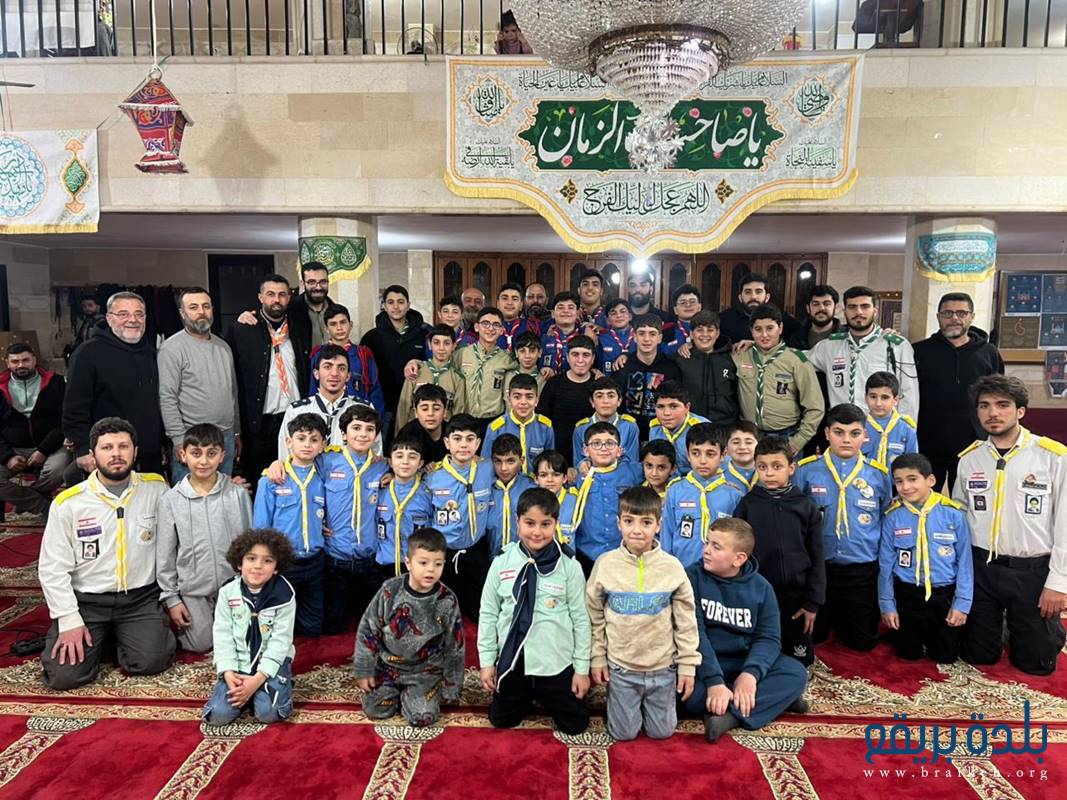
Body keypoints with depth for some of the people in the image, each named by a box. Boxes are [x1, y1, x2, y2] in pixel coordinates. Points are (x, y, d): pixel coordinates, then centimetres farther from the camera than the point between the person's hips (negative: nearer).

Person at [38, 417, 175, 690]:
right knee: (64, 675, -15)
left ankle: (119, 635, 14)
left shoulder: (156, 488, -4)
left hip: (141, 598, 0)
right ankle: (98, 637, 18)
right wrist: (69, 620, -10)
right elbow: (52, 568, -4)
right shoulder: (68, 502, -6)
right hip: (86, 600, 0)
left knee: (152, 660, -19)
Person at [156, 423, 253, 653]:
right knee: (200, 644, 4)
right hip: (192, 590, 0)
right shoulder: (171, 501, -6)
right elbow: (165, 555, -1)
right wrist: (171, 598, -2)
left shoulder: (239, 494, -7)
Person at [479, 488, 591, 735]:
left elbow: (580, 619, -5)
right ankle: (527, 697, 47)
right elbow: (488, 614, 0)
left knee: (575, 725, 12)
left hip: (556, 664, -1)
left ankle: (546, 697, 41)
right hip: (512, 660, 2)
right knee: (501, 720, 18)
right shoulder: (501, 564, -8)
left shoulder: (569, 568, -13)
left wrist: (582, 668, -3)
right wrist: (486, 661, 0)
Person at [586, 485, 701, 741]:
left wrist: (687, 666, -2)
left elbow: (686, 621, -3)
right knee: (623, 733, 8)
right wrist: (597, 658, 1)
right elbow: (594, 617, 0)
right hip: (621, 668, 0)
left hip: (663, 668, 0)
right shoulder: (605, 564, -11)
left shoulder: (672, 566, -11)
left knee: (661, 732, 12)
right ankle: (618, 700, 37)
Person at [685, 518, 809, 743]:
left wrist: (751, 672, -29)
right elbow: (694, 633, -18)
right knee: (688, 691, -35)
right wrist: (714, 680, -31)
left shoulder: (760, 587, -2)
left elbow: (768, 638, -8)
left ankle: (729, 715, -27)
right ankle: (772, 698, -18)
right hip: (703, 665, -2)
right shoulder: (693, 577, -10)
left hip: (745, 663, 2)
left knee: (796, 673, -20)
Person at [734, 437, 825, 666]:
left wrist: (813, 602, -2)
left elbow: (816, 559, 2)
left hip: (796, 596, 1)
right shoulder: (747, 505, -4)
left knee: (800, 660, 12)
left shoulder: (807, 507, -1)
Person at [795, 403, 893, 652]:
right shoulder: (807, 470, -7)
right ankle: (830, 618, 43)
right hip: (817, 567, -1)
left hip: (864, 570, 1)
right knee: (811, 636, 12)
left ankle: (840, 620, 41)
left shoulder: (878, 474, -2)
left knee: (863, 642, 11)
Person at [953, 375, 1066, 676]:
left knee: (1036, 662, 10)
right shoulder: (969, 458, 1)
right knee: (978, 655, 12)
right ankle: (998, 628, 42)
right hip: (981, 568, 3)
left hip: (1033, 570, -3)